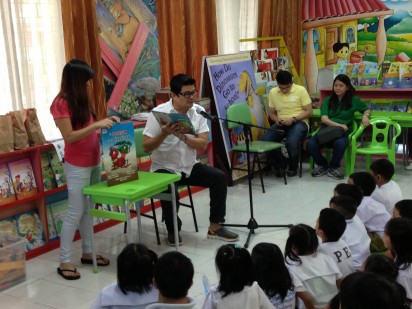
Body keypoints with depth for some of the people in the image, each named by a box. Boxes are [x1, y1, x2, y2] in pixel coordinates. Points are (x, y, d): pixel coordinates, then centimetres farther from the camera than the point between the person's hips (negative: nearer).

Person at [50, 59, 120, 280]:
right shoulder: (61, 103, -14)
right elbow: (69, 137, -20)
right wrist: (96, 125, -23)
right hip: (77, 166, -8)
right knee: (75, 212, -4)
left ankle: (87, 252, 23)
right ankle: (64, 261, 5)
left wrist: (105, 122, 2)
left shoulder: (81, 100, 11)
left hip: (94, 161, 8)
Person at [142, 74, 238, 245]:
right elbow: (146, 147, -15)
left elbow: (203, 144, -11)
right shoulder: (159, 113, -15)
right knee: (170, 192, -31)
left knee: (219, 177, -13)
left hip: (190, 166, 4)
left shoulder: (198, 111, -4)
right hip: (164, 168, -4)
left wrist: (182, 136, -27)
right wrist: (163, 134, -31)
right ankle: (173, 231, -2)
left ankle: (215, 227, 1)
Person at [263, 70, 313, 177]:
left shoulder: (301, 90, -4)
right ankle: (279, 166, -2)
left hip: (299, 122, -3)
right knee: (266, 140, -26)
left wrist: (293, 119, -18)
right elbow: (272, 113, 15)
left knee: (292, 142, -36)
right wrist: (277, 120, -8)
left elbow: (309, 112, -4)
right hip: (281, 124, 4)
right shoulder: (273, 92, 7)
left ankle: (293, 167, -4)